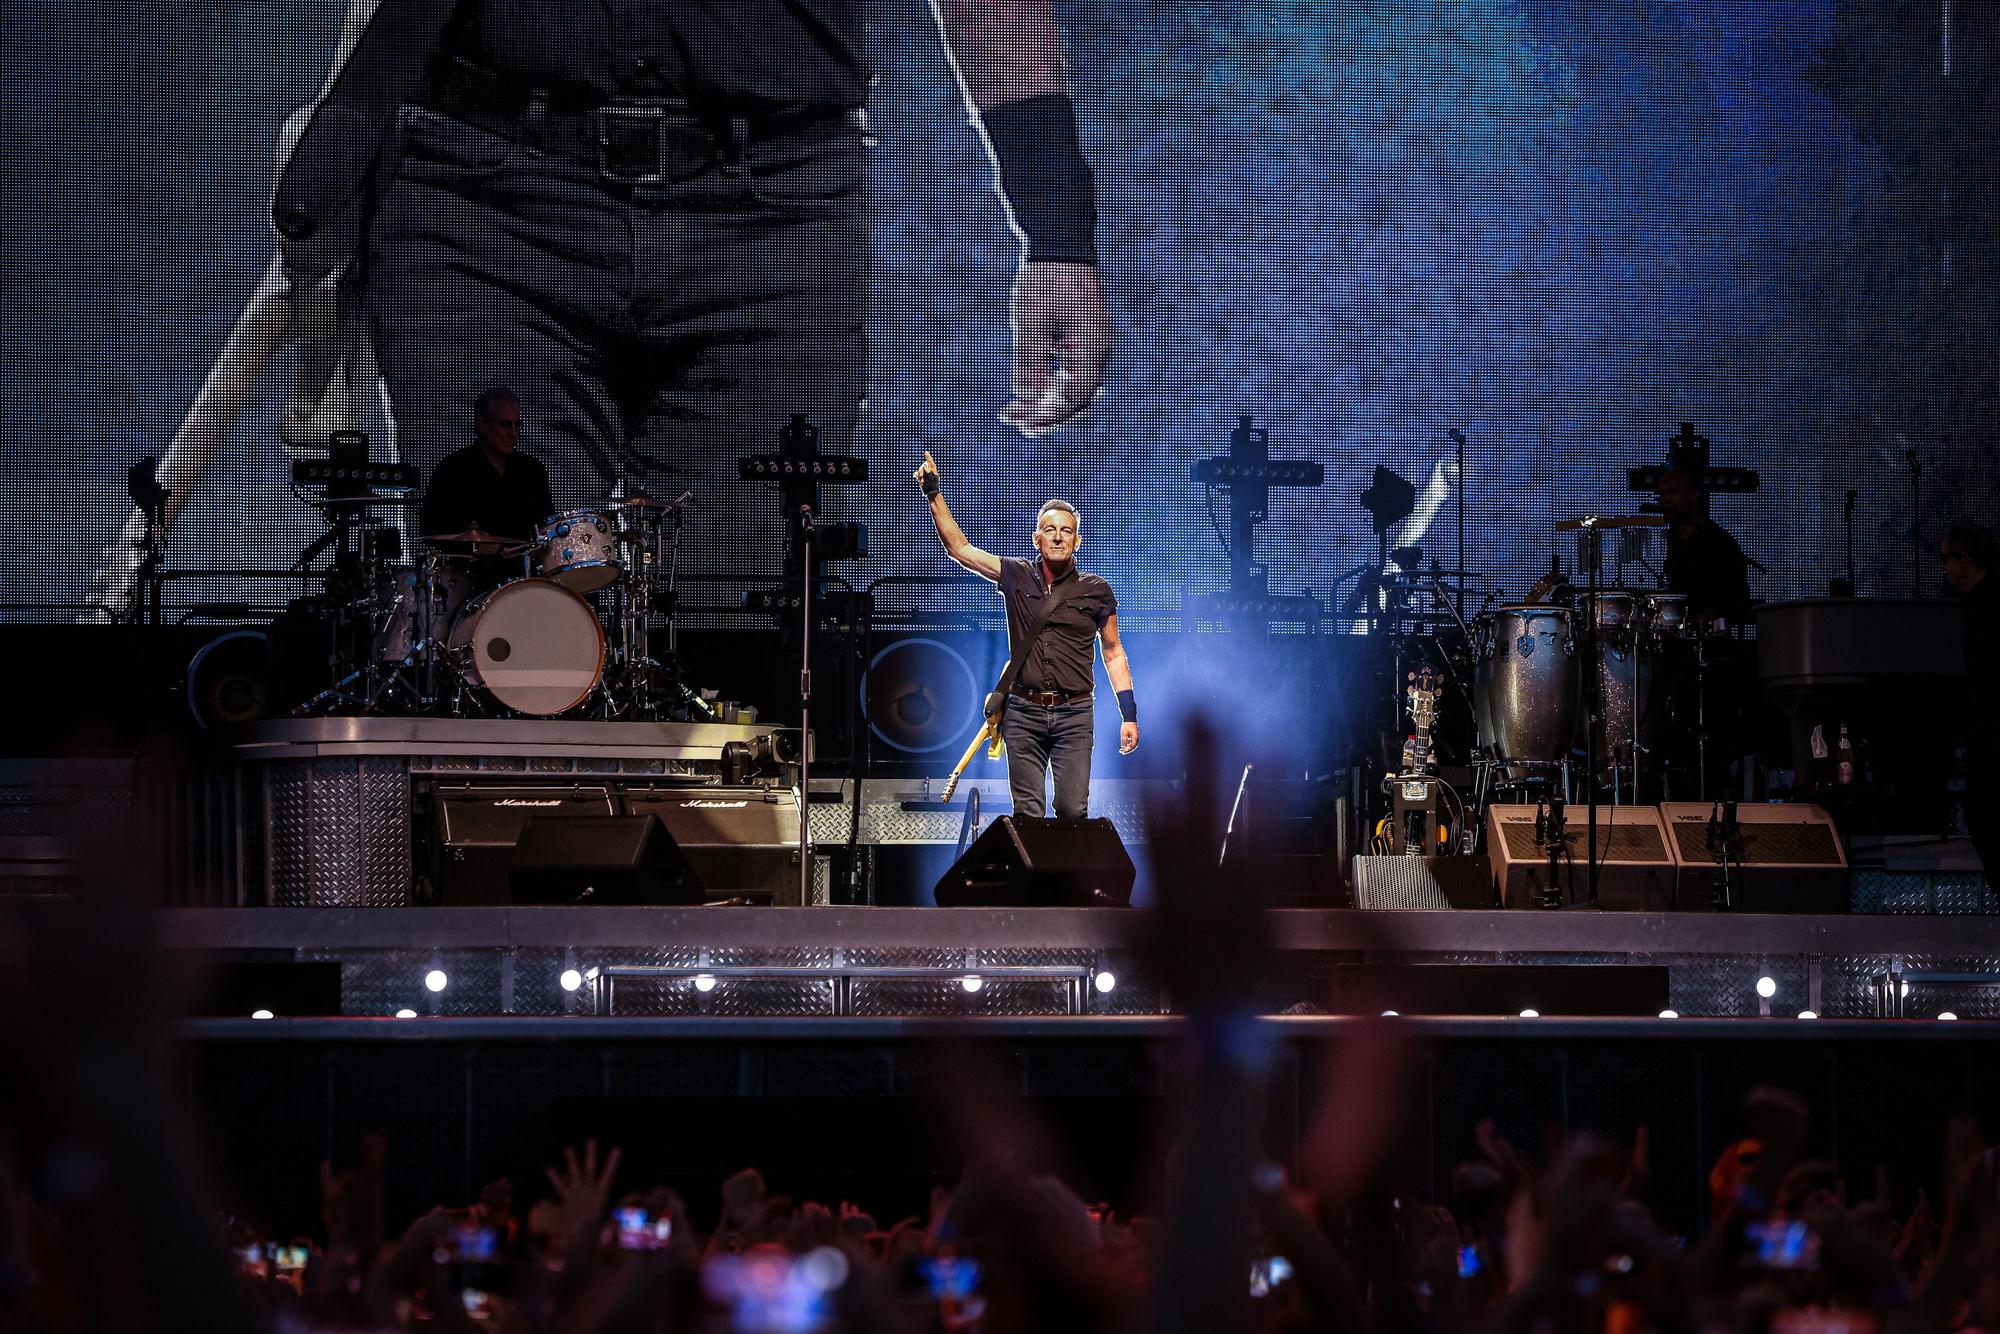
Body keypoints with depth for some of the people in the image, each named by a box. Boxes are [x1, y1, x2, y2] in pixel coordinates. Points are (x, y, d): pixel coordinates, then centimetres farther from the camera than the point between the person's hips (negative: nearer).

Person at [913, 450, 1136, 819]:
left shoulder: (1095, 591, 4)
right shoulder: (1016, 576, 6)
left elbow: (1114, 654, 9)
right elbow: (959, 548, 7)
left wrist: (1129, 715, 4)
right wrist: (934, 493, 0)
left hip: (1074, 714, -1)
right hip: (1023, 712, 1)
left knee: (1072, 810, -9)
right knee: (1027, 813, -2)